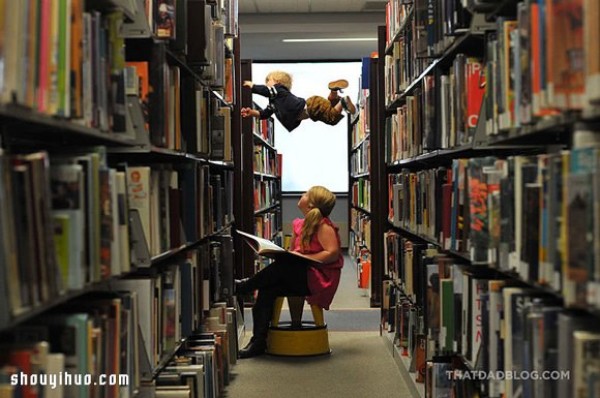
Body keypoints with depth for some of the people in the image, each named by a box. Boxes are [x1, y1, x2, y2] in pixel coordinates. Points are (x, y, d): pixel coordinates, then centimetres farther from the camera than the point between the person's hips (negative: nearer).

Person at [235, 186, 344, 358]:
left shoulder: (324, 226, -8)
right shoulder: (299, 224, 16)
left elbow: (332, 253, -18)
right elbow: (292, 252, 21)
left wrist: (303, 258, -21)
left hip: (320, 278, -7)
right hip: (302, 277, 7)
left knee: (283, 266, -30)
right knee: (267, 290, -16)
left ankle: (244, 286, -9)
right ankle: (258, 342, -18)